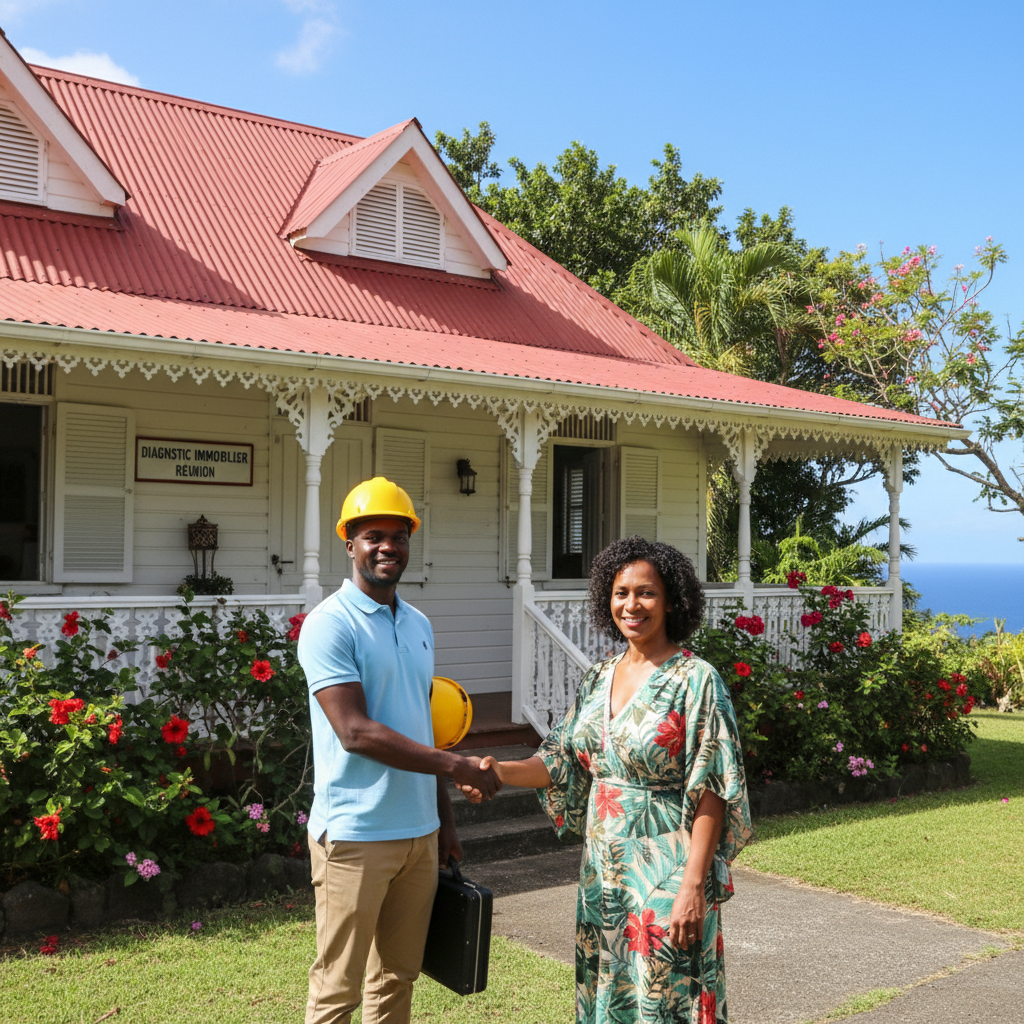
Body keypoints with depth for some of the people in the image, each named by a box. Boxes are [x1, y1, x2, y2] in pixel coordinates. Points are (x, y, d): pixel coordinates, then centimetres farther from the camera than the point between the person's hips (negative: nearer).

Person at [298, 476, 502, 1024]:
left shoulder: (419, 625, 12)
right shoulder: (330, 624, -12)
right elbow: (355, 732, -19)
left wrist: (444, 818, 16)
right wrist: (455, 765, -19)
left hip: (419, 831, 7)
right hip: (355, 835, -7)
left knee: (397, 977, 16)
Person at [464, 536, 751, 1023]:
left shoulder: (695, 681, -12)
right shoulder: (599, 678, 7)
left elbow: (711, 793, -15)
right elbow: (564, 762, 8)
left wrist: (694, 885, -19)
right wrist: (501, 771, -9)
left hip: (665, 872, -6)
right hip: (603, 868, 6)